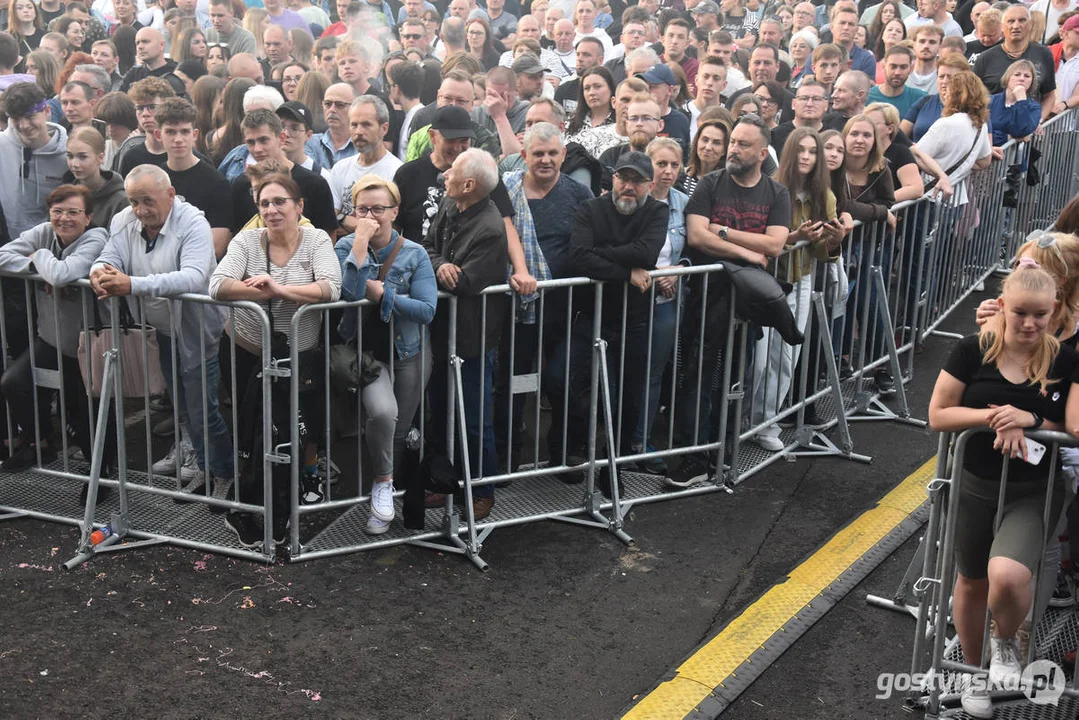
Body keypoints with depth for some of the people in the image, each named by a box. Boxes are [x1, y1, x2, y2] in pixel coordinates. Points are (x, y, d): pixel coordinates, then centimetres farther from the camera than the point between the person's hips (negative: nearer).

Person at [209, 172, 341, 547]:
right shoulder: (247, 241, -3)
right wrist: (273, 293, -27)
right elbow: (218, 285, -20)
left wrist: (279, 288, -30)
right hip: (249, 353, 0)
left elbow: (331, 288, -22)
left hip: (300, 355, 0)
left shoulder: (316, 240, -4)